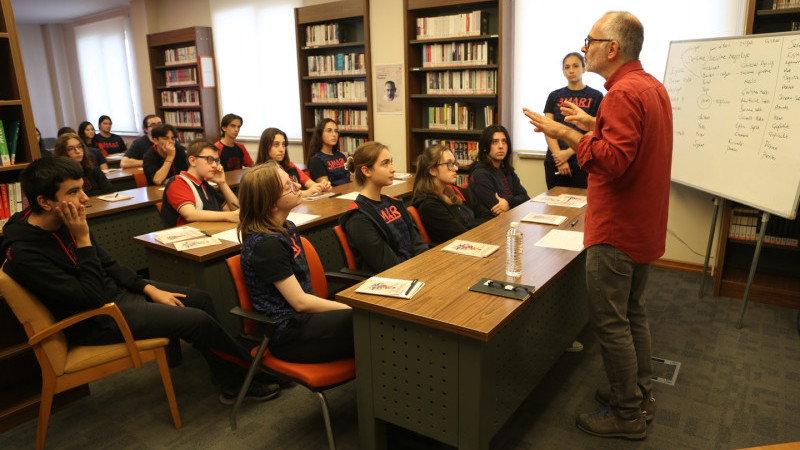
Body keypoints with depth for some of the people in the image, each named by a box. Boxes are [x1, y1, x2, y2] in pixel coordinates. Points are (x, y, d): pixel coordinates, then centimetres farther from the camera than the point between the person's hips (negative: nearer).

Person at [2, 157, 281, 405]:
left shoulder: (64, 222, -2)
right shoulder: (24, 254, -27)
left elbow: (107, 264, 9)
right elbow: (90, 298, -27)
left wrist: (149, 288, 1)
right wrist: (83, 239, -28)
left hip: (114, 291, 9)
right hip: (94, 321, -9)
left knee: (200, 298, 4)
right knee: (198, 320, -16)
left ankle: (231, 384, 14)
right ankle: (248, 375, 9)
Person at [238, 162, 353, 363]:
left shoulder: (287, 228, 9)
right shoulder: (265, 244, -19)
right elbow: (300, 302, -17)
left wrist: (347, 306, 2)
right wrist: (349, 308, -10)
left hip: (302, 316, 9)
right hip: (287, 335, -8)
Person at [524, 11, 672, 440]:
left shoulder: (623, 93, -21)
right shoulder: (653, 87, 12)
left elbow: (613, 161, -29)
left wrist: (565, 133, -24)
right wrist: (592, 124, 14)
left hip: (616, 231, -10)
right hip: (643, 225, 10)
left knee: (609, 322, 1)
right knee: (633, 312, 20)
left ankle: (627, 414, 14)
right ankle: (641, 394, 34)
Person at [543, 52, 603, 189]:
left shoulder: (596, 96, 4)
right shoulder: (555, 96, 11)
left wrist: (568, 153, -13)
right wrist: (559, 157, -8)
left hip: (581, 163, -2)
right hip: (554, 162, 2)